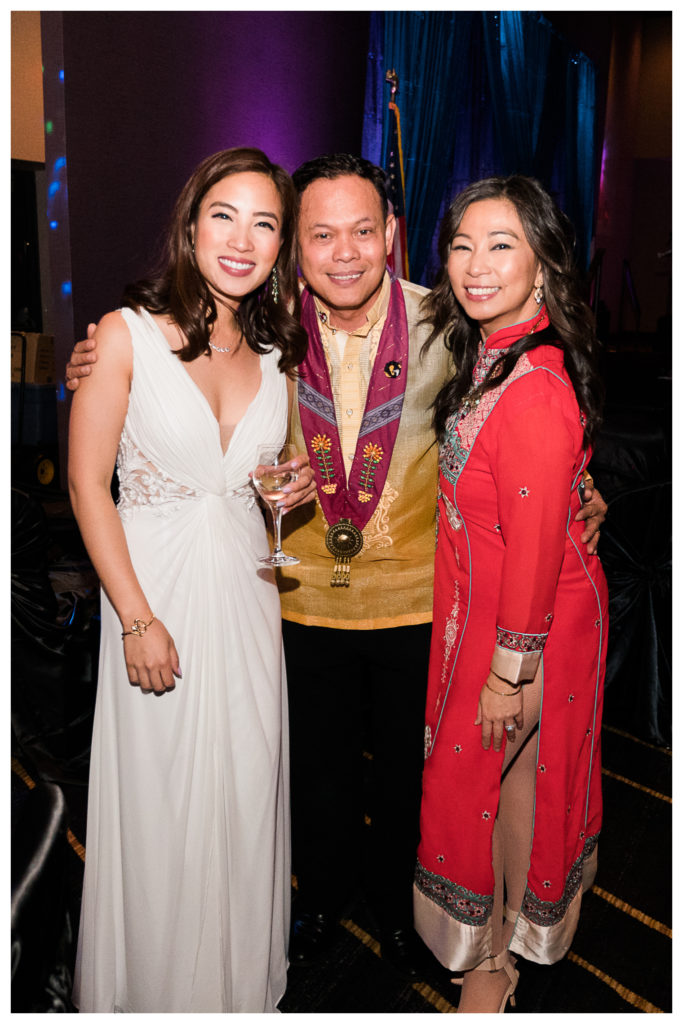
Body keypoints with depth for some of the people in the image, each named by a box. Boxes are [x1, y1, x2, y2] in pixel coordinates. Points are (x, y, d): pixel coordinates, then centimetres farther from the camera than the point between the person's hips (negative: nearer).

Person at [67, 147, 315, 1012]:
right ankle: (154, 986, 36)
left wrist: (301, 484, -5)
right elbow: (87, 483, -10)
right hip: (156, 587, -4)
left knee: (246, 790, 14)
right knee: (159, 798, 9)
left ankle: (244, 979, 40)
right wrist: (137, 618, -14)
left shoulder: (276, 349, 6)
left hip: (246, 591, 5)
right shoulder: (126, 332, -9)